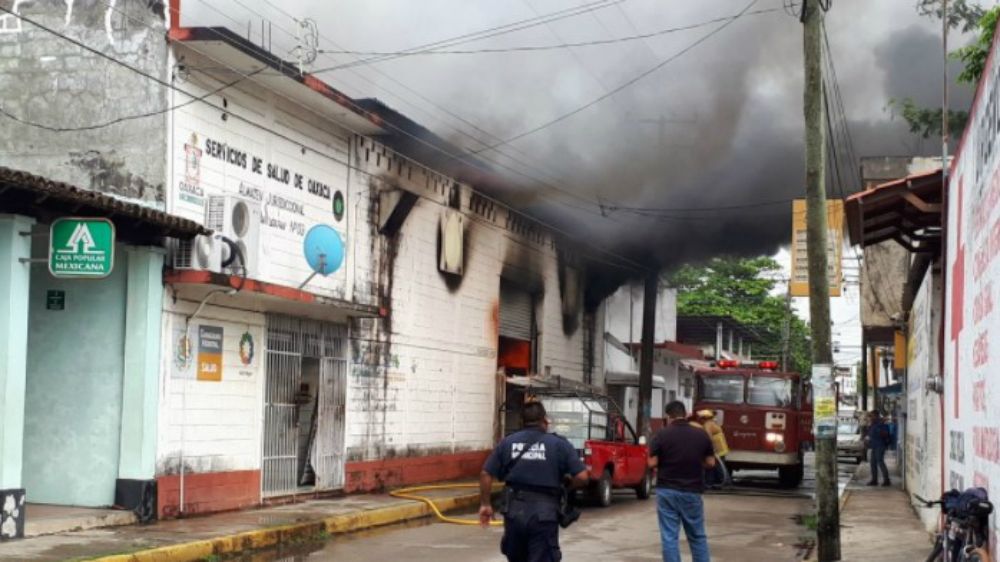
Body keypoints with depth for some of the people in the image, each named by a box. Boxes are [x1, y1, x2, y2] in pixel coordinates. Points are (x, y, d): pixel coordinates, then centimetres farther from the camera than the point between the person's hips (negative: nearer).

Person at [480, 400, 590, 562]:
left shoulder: (507, 442, 8)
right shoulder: (559, 444, 0)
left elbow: (486, 474, 5)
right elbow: (582, 477, -7)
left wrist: (485, 504, 16)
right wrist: (568, 483, 14)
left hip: (514, 510, 3)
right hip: (544, 513, -3)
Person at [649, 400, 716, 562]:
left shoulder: (662, 435, -7)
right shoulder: (701, 434, 0)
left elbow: (652, 463, -9)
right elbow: (710, 463, 3)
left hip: (667, 491, -2)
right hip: (692, 491, 2)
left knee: (669, 537, 2)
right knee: (697, 536, 14)